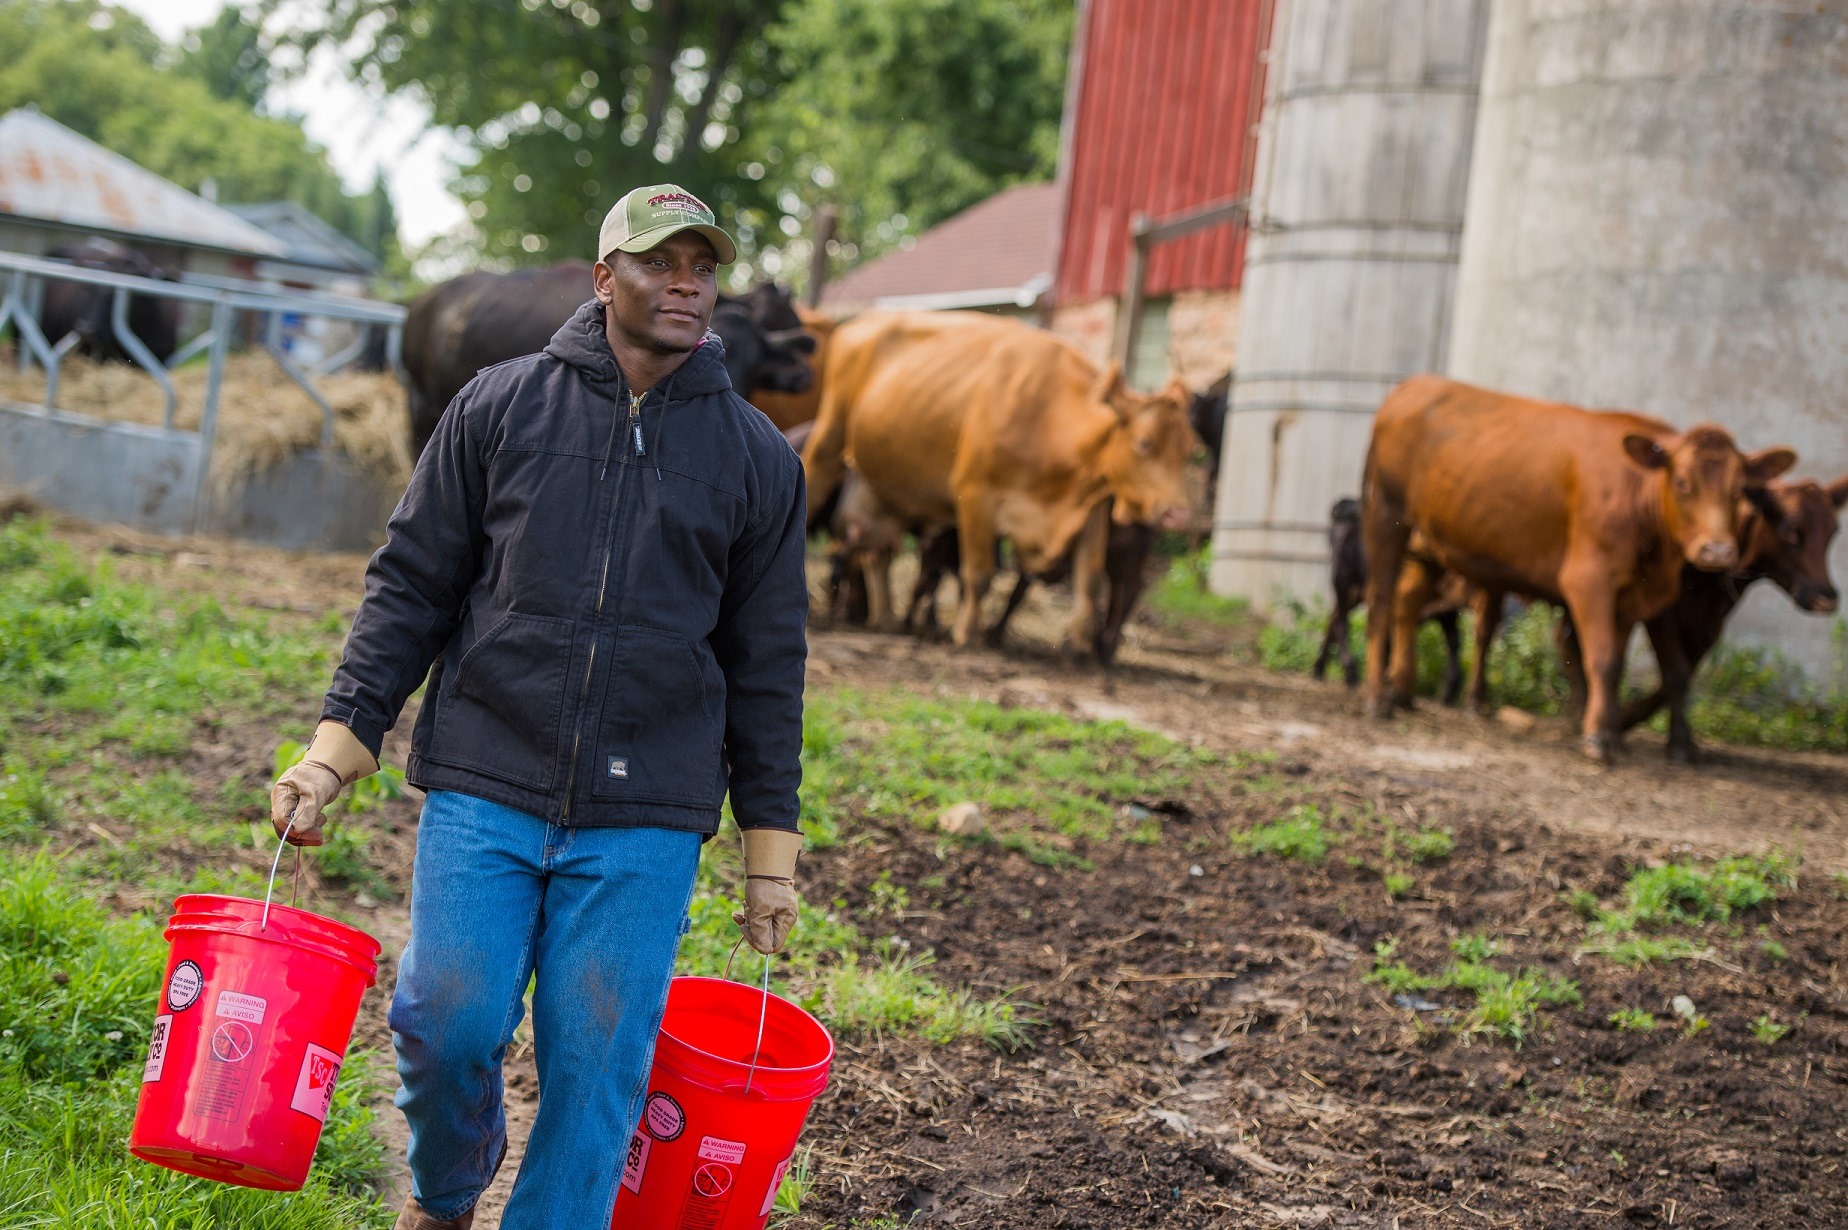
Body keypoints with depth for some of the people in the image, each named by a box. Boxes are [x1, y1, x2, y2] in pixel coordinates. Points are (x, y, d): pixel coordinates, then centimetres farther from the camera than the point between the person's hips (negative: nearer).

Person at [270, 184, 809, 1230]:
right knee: (449, 1021, -2)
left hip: (644, 820, 0)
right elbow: (411, 584, 7)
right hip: (483, 788, 0)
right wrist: (337, 747, -2)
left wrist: (770, 849, 8)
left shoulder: (757, 458, 7)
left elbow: (767, 663, 10)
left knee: (597, 1063, -1)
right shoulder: (501, 406, 5)